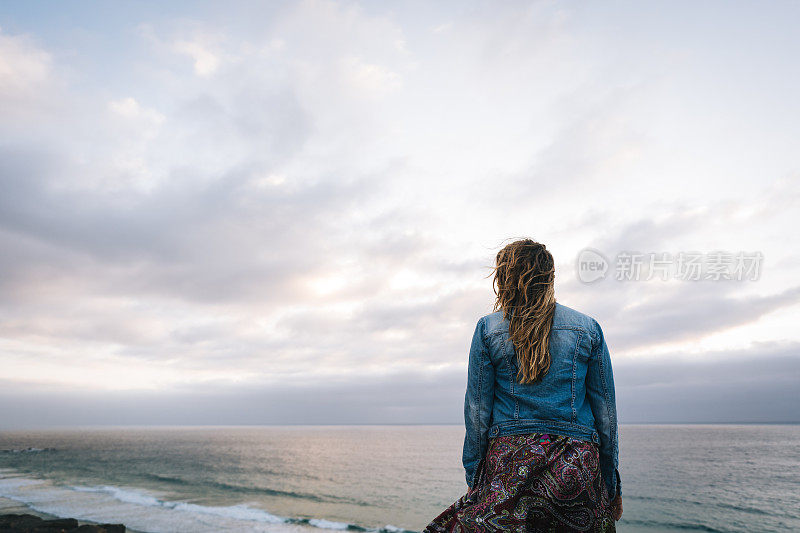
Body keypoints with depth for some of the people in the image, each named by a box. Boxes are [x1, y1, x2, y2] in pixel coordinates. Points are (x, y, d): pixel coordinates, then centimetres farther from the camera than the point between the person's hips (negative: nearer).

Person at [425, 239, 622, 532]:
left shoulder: (487, 329, 0)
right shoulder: (588, 328, 5)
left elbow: (476, 410, 0)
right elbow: (605, 411, 7)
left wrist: (474, 479, 8)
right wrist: (612, 484, 14)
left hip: (508, 456, -1)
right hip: (579, 462, 2)